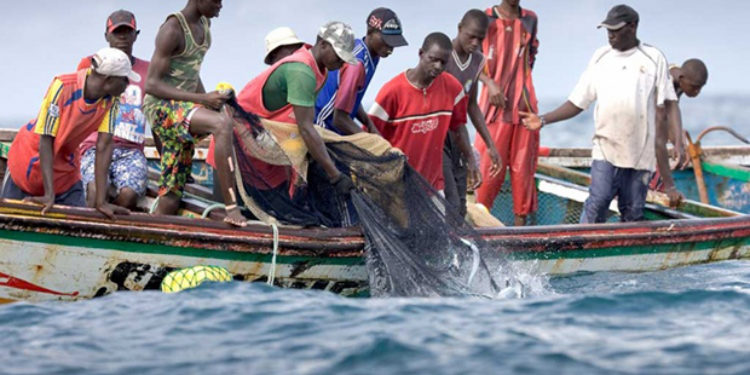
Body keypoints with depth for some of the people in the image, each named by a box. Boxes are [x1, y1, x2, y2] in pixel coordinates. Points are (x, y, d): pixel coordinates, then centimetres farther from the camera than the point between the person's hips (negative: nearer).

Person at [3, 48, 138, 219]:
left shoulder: (111, 100, -17)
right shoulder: (63, 87, -30)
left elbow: (104, 146, -19)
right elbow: (46, 140, -28)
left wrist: (101, 201, -25)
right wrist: (49, 195, -32)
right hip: (31, 154, -4)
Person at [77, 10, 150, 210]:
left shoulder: (147, 71, 15)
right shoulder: (90, 65, 13)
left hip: (131, 151, 1)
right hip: (95, 147, -1)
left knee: (129, 194, -31)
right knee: (96, 191, -33)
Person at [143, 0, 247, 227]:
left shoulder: (204, 25, 14)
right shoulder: (173, 29, -14)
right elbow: (151, 85, -17)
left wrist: (209, 101, 11)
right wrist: (202, 100, -23)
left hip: (183, 107, 9)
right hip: (161, 106, -9)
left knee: (170, 201, 3)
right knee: (222, 124, -34)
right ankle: (231, 208, -38)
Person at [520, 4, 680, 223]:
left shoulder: (653, 58, 4)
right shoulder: (601, 57, 10)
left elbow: (662, 106, 3)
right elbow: (578, 102, 10)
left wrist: (661, 143, -6)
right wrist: (543, 120, 0)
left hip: (641, 150, -1)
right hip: (607, 146, 1)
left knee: (633, 211, 3)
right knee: (598, 201, -13)